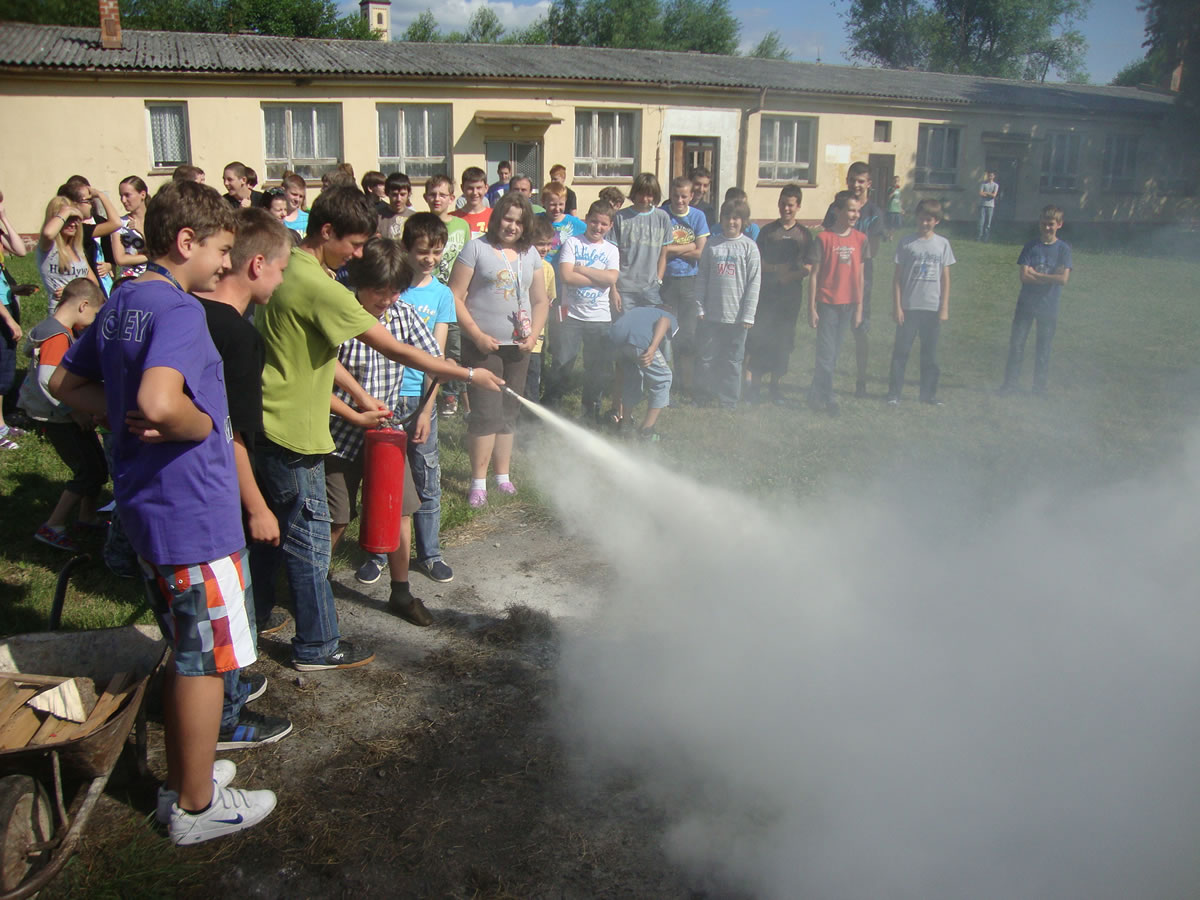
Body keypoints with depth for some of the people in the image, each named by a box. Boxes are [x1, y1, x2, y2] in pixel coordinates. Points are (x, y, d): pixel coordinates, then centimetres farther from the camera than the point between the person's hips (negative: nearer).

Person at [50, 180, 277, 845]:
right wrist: (202, 425, -17)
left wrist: (127, 417, 6)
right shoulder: (179, 310, -20)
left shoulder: (119, 304, 9)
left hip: (147, 508, 9)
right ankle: (197, 807, 23)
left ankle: (181, 779, 38)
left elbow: (66, 384, 18)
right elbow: (160, 401, -37)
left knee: (184, 652, 23)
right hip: (194, 514, -9)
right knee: (206, 661, 7)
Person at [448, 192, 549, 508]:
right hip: (483, 346, -5)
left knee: (509, 412, 11)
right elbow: (455, 297, -8)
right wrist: (477, 335, -14)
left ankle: (502, 475, 22)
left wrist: (534, 335, 0)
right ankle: (478, 481, 0)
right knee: (486, 413, -8)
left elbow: (540, 301, 16)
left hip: (517, 347, 5)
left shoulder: (530, 254, 12)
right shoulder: (476, 249, -4)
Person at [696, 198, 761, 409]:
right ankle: (708, 396, 22)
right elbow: (702, 277, 7)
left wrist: (748, 315, -8)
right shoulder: (712, 244, 5)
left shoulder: (749, 247, -2)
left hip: (737, 315, -2)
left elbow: (754, 283, -4)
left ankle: (728, 400, 18)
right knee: (708, 358, 7)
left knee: (733, 360, 7)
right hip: (712, 313, 2)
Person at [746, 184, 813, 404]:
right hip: (766, 294, -1)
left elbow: (809, 267, 3)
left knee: (784, 340, 5)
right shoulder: (768, 231, 5)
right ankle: (755, 383, 2)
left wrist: (791, 275, -14)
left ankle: (775, 385, 15)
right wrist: (775, 269, -14)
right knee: (760, 337, -6)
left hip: (792, 294, 1)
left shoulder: (804, 234, 7)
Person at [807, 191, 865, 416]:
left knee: (833, 352, 11)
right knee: (827, 353, -3)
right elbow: (814, 275, -6)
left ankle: (817, 395, 22)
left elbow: (859, 275, 9)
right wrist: (812, 308, -7)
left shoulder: (860, 239, 4)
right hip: (827, 303, -4)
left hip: (848, 304, 4)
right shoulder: (823, 238, -8)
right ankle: (826, 398, 9)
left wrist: (859, 307, 8)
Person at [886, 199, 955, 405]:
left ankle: (928, 393, 19)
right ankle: (894, 393, 7)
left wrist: (944, 307, 1)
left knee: (930, 353, 9)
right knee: (901, 350, 1)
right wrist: (897, 306, -5)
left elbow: (945, 278, 6)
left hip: (933, 308, 2)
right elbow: (897, 277, 0)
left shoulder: (942, 244, 4)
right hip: (909, 307, -2)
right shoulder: (907, 243, -1)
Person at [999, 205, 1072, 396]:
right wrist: (1049, 278, -15)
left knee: (1043, 348, 7)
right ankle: (1010, 382, 10)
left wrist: (1035, 274, -12)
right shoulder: (1031, 246, 0)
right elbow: (1024, 276, -10)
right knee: (1016, 344, 0)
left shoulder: (1063, 249, -3)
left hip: (1049, 307, -1)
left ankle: (1040, 387, 19)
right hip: (1026, 303, 1)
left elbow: (1063, 279, -14)